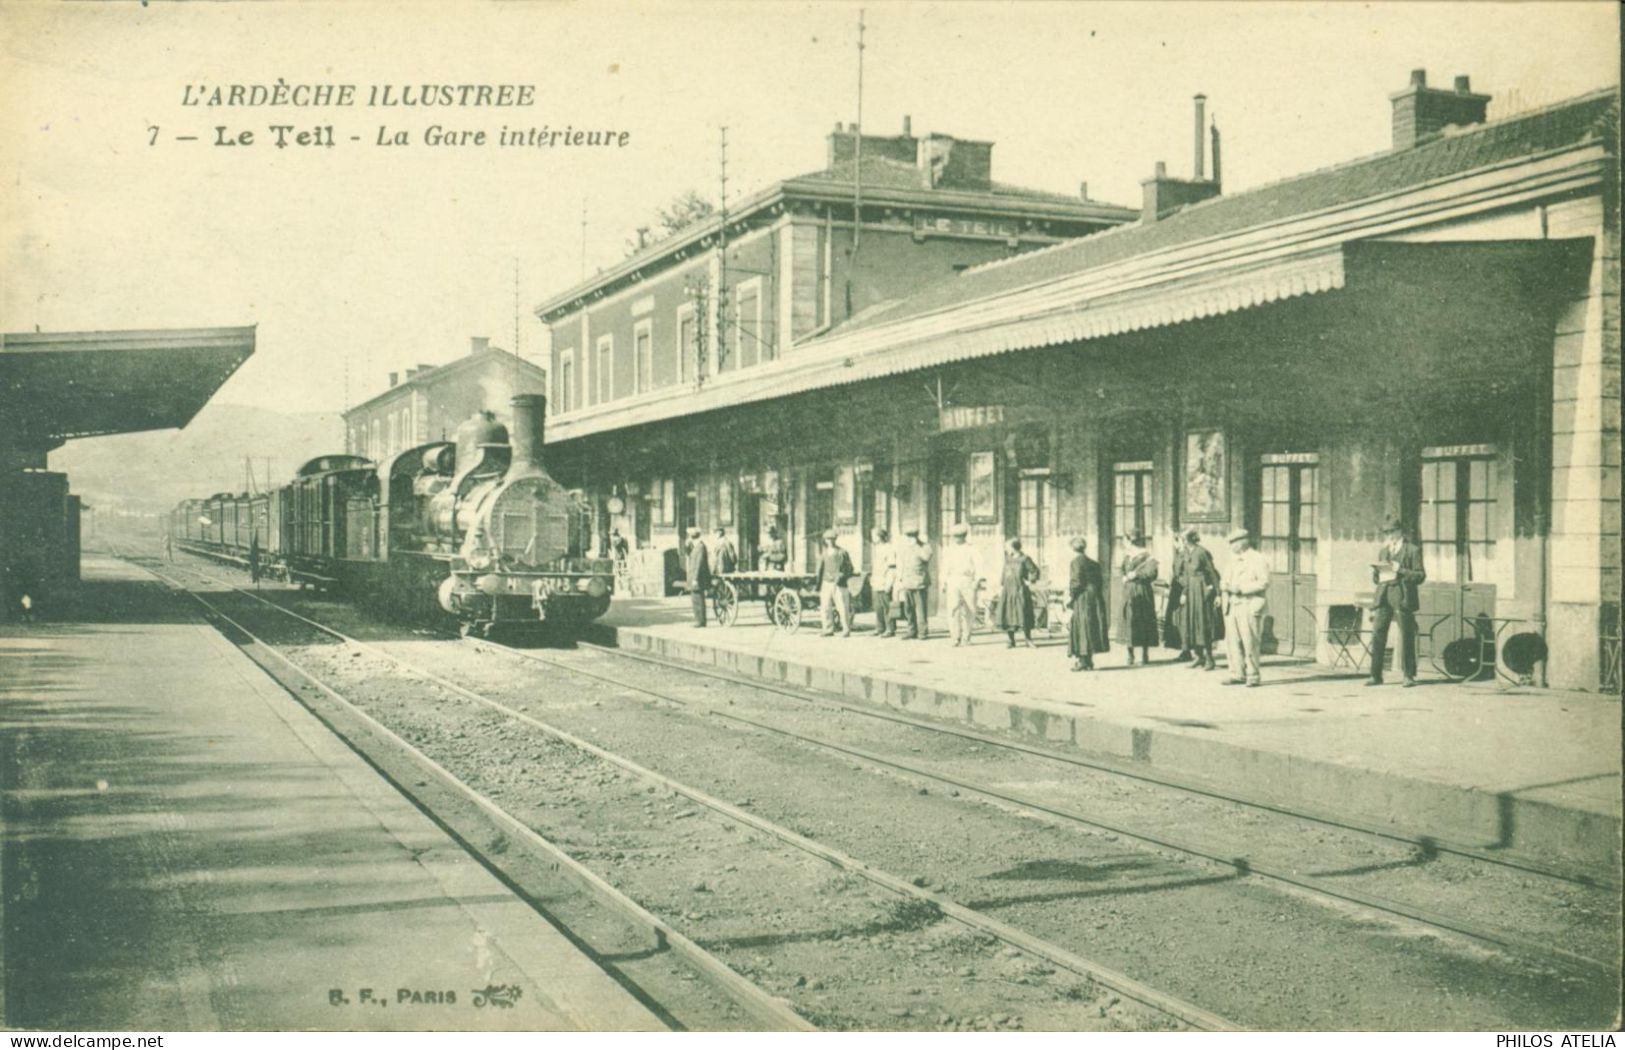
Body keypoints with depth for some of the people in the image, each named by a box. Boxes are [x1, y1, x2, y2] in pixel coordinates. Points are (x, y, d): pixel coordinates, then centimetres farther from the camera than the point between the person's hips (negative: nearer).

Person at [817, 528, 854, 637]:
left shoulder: (842, 553, 1)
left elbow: (850, 569, 1)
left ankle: (846, 630, 1)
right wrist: (818, 586, 15)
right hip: (826, 584, 4)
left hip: (839, 585, -4)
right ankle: (828, 629, 9)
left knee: (843, 608, -6)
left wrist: (842, 576, -16)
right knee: (825, 608, 0)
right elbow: (820, 570, 18)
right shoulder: (824, 554, 13)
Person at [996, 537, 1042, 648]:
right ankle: (1011, 641, 10)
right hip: (1007, 591, 6)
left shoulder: (1024, 559, -6)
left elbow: (1035, 571, -4)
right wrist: (1001, 585, 9)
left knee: (1023, 617, -5)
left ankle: (1028, 640, 4)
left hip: (1020, 591, -6)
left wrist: (1031, 581, -8)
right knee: (1007, 617, 3)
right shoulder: (1008, 559, 11)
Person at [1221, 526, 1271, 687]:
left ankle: (1253, 676, -1)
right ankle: (1238, 674, 9)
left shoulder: (1257, 560, -3)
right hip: (1232, 606, 7)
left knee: (1249, 642, -8)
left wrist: (1241, 588, -17)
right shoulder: (1234, 560, 21)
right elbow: (1226, 578, 24)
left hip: (1249, 606, -7)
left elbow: (1264, 581, -13)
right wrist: (1227, 586, -1)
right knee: (1232, 641, 4)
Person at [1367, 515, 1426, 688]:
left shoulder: (1413, 550, 4)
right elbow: (1375, 579, 21)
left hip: (1403, 598, -5)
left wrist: (1400, 570, -14)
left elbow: (1420, 576, -3)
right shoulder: (1383, 551, 21)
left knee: (1406, 637, -2)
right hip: (1384, 597, 5)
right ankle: (1376, 675, 2)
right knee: (1377, 635, -1)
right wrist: (1376, 571, -1)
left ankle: (1409, 675, 5)